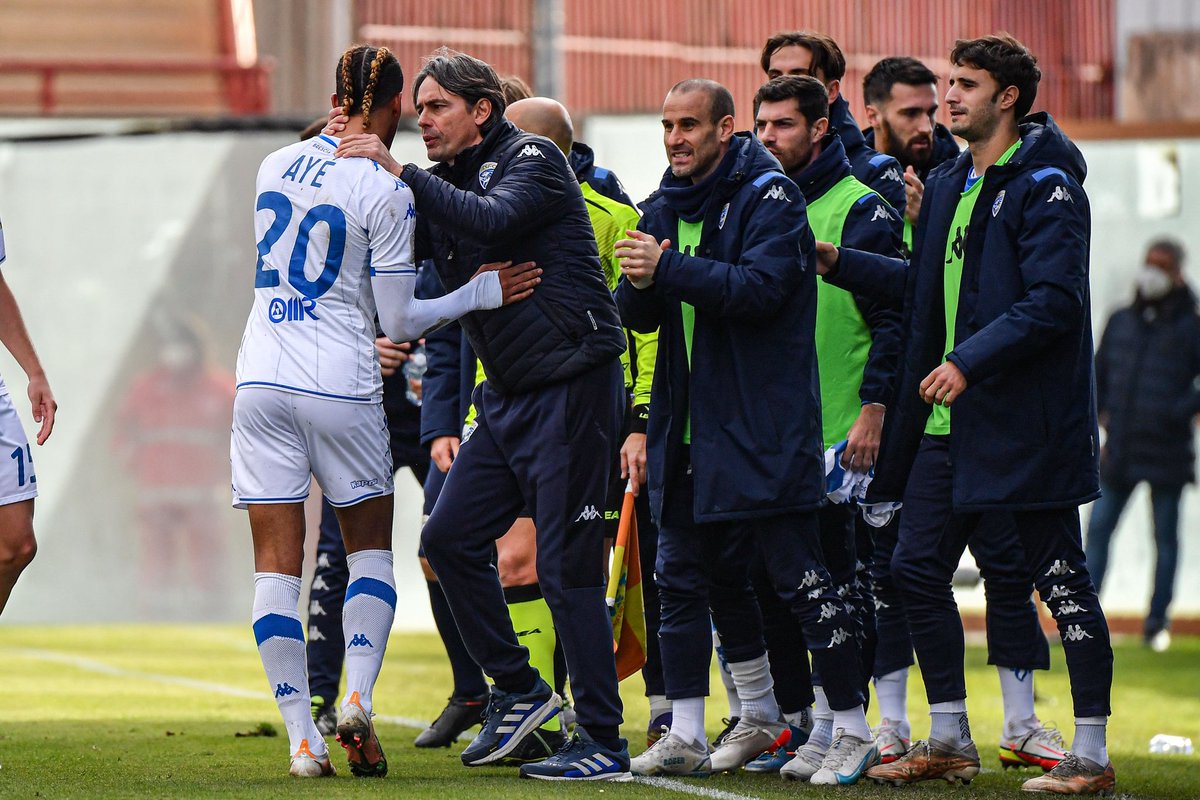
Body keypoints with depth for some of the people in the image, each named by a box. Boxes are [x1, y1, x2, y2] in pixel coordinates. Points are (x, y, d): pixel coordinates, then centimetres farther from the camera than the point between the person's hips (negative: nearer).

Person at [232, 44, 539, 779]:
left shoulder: (276, 166, 6)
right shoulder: (385, 193, -9)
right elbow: (397, 322, -6)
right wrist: (481, 295, 3)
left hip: (263, 380, 3)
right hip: (341, 388, -3)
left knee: (278, 562, 4)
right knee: (371, 545, 16)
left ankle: (302, 738, -1)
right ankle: (357, 700, -2)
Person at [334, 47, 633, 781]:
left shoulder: (533, 158, -9)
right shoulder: (451, 185, 14)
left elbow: (491, 220, -27)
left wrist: (398, 171, -25)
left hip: (571, 384, -9)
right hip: (508, 396, 9)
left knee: (567, 565, -8)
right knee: (450, 537, 7)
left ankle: (604, 744, -3)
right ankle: (520, 690, 19)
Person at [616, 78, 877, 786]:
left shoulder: (770, 197, -8)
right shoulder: (666, 207, 13)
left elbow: (762, 286, -23)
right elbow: (639, 316, 11)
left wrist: (670, 269, -27)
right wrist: (640, 283, -12)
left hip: (763, 428, -7)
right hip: (688, 429, 7)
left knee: (799, 577, -5)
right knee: (687, 578, 11)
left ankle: (855, 732, 1)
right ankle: (686, 735, 21)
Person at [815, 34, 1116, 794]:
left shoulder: (1045, 187, -12)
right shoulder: (949, 185, 15)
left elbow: (1055, 301, -20)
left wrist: (971, 359, -23)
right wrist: (841, 263, 15)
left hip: (1027, 420, -9)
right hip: (950, 420, 9)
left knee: (1063, 581, -3)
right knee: (918, 569, 9)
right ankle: (950, 739, 20)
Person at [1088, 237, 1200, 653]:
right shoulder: (1120, 322, 9)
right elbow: (1099, 371, 22)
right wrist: (1099, 412, 10)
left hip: (1166, 451, -4)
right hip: (1120, 448, 4)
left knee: (1165, 537, 6)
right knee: (1098, 530, 0)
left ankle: (1157, 623, 13)